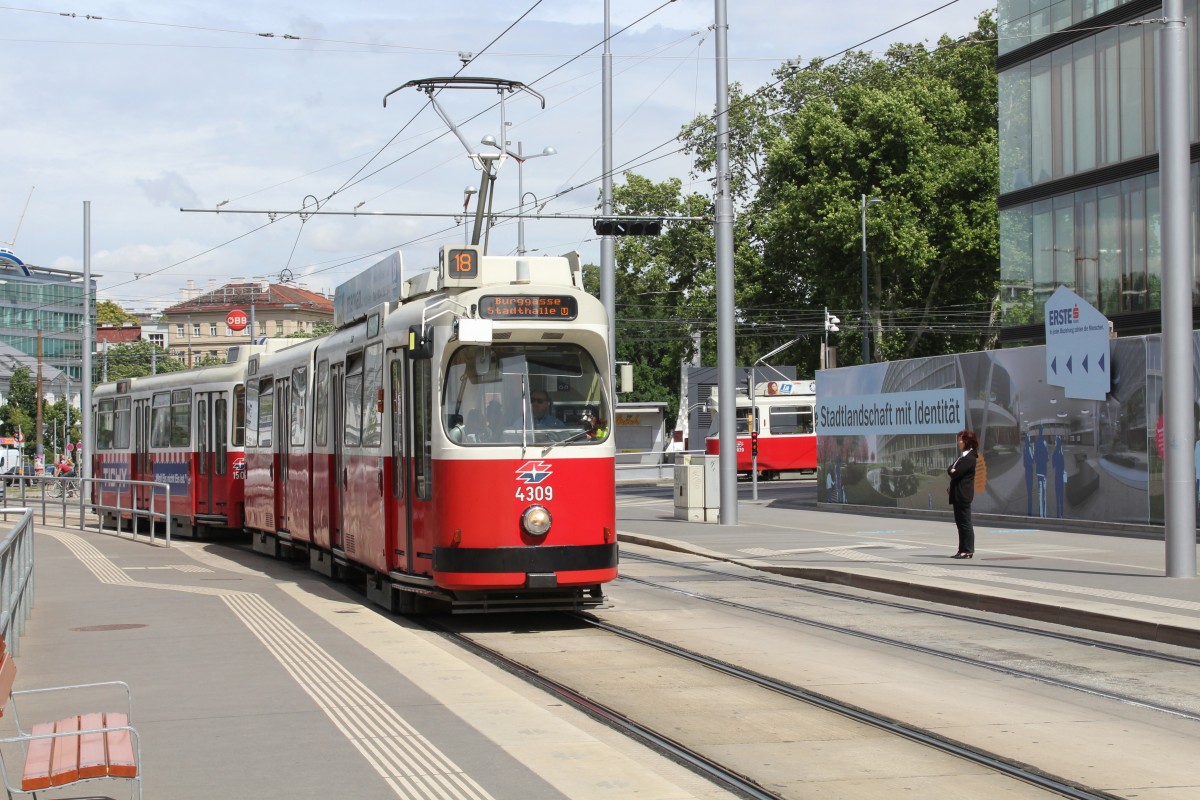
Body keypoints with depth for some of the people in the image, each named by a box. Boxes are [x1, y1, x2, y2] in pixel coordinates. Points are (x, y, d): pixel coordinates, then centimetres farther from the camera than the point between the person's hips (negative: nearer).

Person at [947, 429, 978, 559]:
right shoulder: (962, 457, 18)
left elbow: (956, 474, -19)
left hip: (963, 496, -10)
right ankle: (963, 550, 16)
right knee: (960, 523, 12)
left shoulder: (969, 458, -15)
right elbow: (951, 470, 20)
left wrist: (952, 471, 0)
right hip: (958, 495, 10)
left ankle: (968, 551, -3)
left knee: (965, 523, -6)